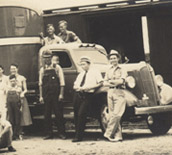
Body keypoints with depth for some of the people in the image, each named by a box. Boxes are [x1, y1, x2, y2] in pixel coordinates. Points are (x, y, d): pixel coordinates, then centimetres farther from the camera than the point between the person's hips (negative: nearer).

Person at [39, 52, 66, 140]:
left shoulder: (57, 67, 3)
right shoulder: (42, 70, 11)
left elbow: (62, 82, -1)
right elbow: (41, 84, 10)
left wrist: (61, 94, -8)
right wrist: (41, 96, 4)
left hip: (56, 94, -3)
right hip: (46, 95, 3)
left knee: (58, 114, -2)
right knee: (47, 115, 3)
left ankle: (61, 133, 3)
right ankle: (49, 133, 9)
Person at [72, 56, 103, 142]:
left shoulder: (95, 72, 4)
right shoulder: (81, 74, 23)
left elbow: (100, 83, -5)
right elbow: (75, 86, 20)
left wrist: (89, 87, -14)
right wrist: (78, 87, -4)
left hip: (87, 95, -7)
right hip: (78, 95, 7)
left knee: (81, 114, -16)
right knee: (76, 115, 4)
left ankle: (79, 136, -14)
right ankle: (77, 134, 12)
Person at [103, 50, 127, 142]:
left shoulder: (122, 70, 5)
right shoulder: (108, 71, 17)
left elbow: (121, 81, -11)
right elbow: (105, 83, 8)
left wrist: (111, 81, -4)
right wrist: (115, 83, -8)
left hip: (119, 93, -4)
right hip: (110, 92, 4)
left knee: (116, 114, -14)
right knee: (112, 115, -1)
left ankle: (108, 133, -11)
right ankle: (118, 135, 1)